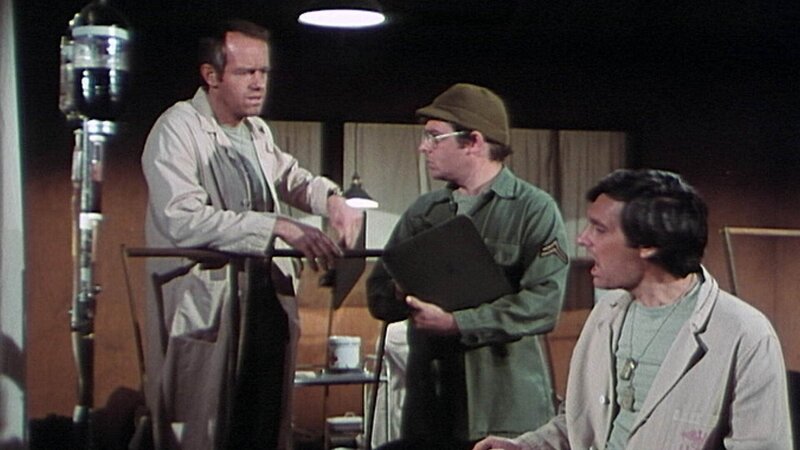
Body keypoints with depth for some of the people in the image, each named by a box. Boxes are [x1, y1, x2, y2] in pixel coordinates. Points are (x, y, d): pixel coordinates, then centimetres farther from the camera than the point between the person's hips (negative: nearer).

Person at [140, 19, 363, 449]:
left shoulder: (257, 132, 16)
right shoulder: (177, 130, -10)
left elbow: (291, 177, 33)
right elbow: (184, 219, -23)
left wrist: (331, 198, 8)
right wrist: (280, 227, -25)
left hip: (266, 299, 8)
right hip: (204, 308, -8)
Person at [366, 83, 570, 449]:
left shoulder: (535, 210, -3)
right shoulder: (423, 212, 15)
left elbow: (543, 303, -14)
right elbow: (378, 296, 12)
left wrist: (455, 323, -18)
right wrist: (403, 293, -11)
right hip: (429, 406, 5)